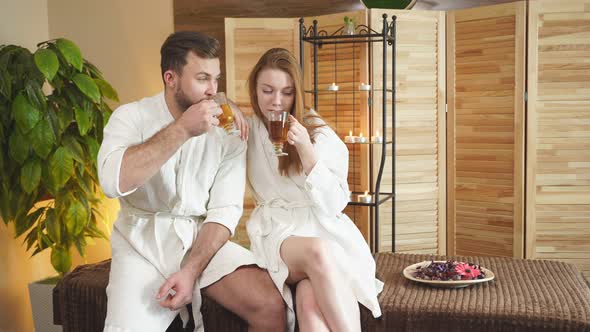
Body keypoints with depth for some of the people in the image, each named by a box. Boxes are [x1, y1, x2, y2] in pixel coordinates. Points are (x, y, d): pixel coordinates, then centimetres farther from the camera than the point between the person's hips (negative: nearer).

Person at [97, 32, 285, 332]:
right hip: (144, 241, -1)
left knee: (270, 307, -19)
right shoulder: (131, 116, -4)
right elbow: (113, 181, -23)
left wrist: (191, 270, -19)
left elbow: (225, 209, -5)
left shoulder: (228, 132, 1)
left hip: (204, 239, 2)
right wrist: (181, 129, -24)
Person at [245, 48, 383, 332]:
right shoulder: (248, 131, 9)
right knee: (318, 252, -37)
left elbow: (333, 205, -4)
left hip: (323, 229, -1)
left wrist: (306, 150, -15)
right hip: (277, 233, 1)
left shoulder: (318, 132, 2)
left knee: (311, 301, -36)